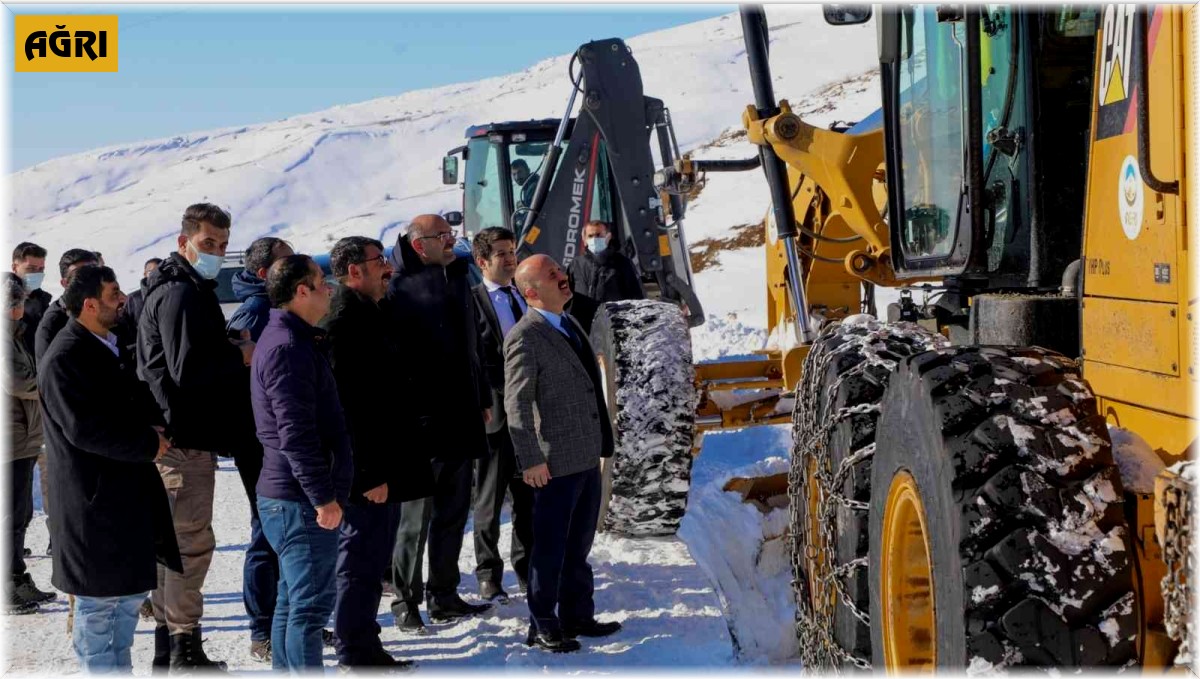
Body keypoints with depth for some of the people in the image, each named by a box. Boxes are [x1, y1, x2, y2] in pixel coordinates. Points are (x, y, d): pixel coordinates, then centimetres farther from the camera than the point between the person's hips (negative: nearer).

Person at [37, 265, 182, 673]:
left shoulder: (111, 346, 13)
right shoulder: (65, 358, -17)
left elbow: (139, 399, 23)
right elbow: (84, 428, -23)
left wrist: (152, 426, 1)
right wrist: (148, 444, -17)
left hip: (130, 487, 10)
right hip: (95, 496, -10)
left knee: (132, 586, 17)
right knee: (100, 594, -2)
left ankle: (119, 666, 29)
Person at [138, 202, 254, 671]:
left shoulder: (183, 289, 18)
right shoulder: (182, 293, -15)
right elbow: (187, 369, -23)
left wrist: (230, 349, 5)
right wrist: (240, 355, -12)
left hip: (180, 435, 11)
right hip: (187, 438, -11)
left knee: (176, 540, 16)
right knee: (193, 541, -6)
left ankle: (169, 649, 26)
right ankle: (185, 651, 0)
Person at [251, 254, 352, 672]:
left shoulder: (285, 338, 16)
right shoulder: (288, 347, -18)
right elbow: (296, 433, -24)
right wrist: (323, 496, -22)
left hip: (289, 497, 11)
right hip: (301, 501, -11)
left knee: (294, 601, 17)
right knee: (311, 604, -6)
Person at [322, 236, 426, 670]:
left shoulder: (369, 317, 17)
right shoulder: (345, 323, -17)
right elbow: (350, 406, -22)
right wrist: (371, 472, -23)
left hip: (383, 464, 11)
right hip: (368, 471, -11)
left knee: (370, 560, 16)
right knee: (362, 561, -3)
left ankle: (363, 647, 26)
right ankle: (356, 655, 6)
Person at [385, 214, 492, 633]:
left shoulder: (456, 280, 14)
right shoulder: (399, 289, -10)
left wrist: (482, 398, 21)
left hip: (460, 418, 8)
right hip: (419, 421, -8)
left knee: (453, 511, 14)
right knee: (417, 514, -1)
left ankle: (444, 596, 24)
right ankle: (406, 601, 11)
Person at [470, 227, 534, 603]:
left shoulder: (525, 297, 13)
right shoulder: (472, 302, -8)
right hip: (496, 413, -6)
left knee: (529, 497, 13)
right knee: (490, 501, 6)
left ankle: (527, 570, 24)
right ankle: (488, 575, 16)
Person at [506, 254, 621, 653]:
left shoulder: (569, 325, 13)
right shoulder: (525, 337, -14)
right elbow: (516, 404, -16)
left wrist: (600, 443, 19)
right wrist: (531, 459, -19)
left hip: (587, 456, 8)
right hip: (556, 462, -8)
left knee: (579, 545, 17)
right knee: (551, 548, 2)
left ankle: (576, 616, 30)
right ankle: (542, 627, 14)